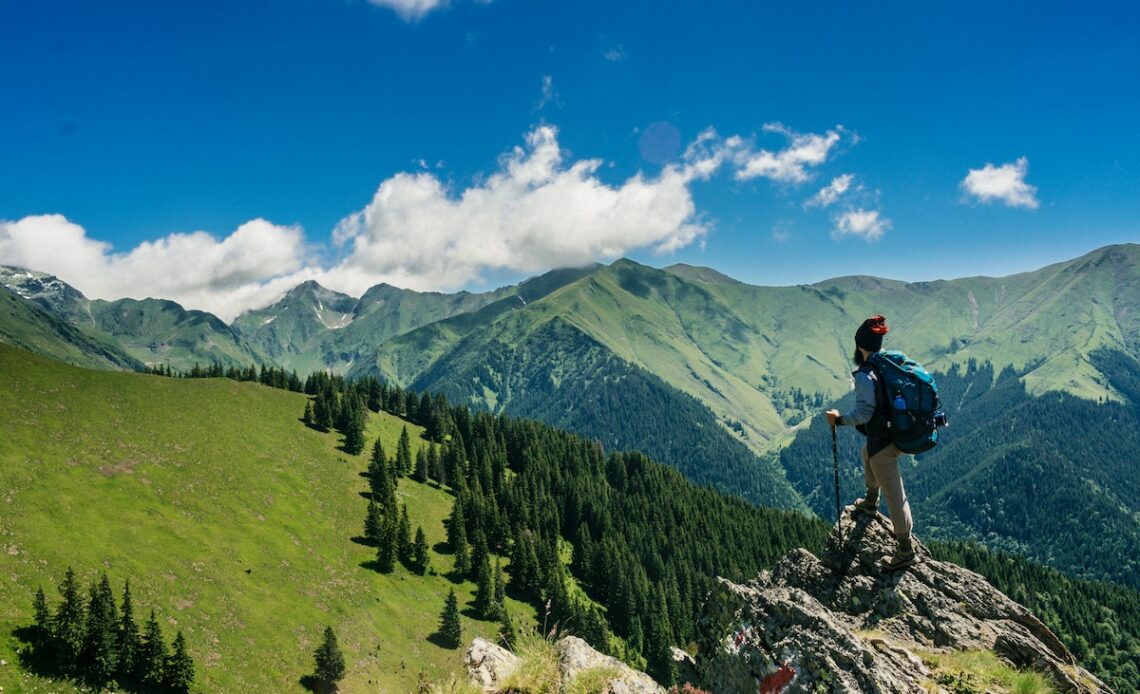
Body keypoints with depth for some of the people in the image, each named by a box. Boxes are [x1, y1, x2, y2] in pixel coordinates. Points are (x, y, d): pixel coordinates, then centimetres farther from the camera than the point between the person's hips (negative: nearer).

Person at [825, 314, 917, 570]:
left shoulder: (864, 375, -22)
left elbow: (864, 412, -26)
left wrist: (839, 420, -12)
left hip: (882, 441, -9)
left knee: (894, 495, 1)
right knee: (867, 452, 37)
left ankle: (906, 551, 12)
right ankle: (870, 502, 56)